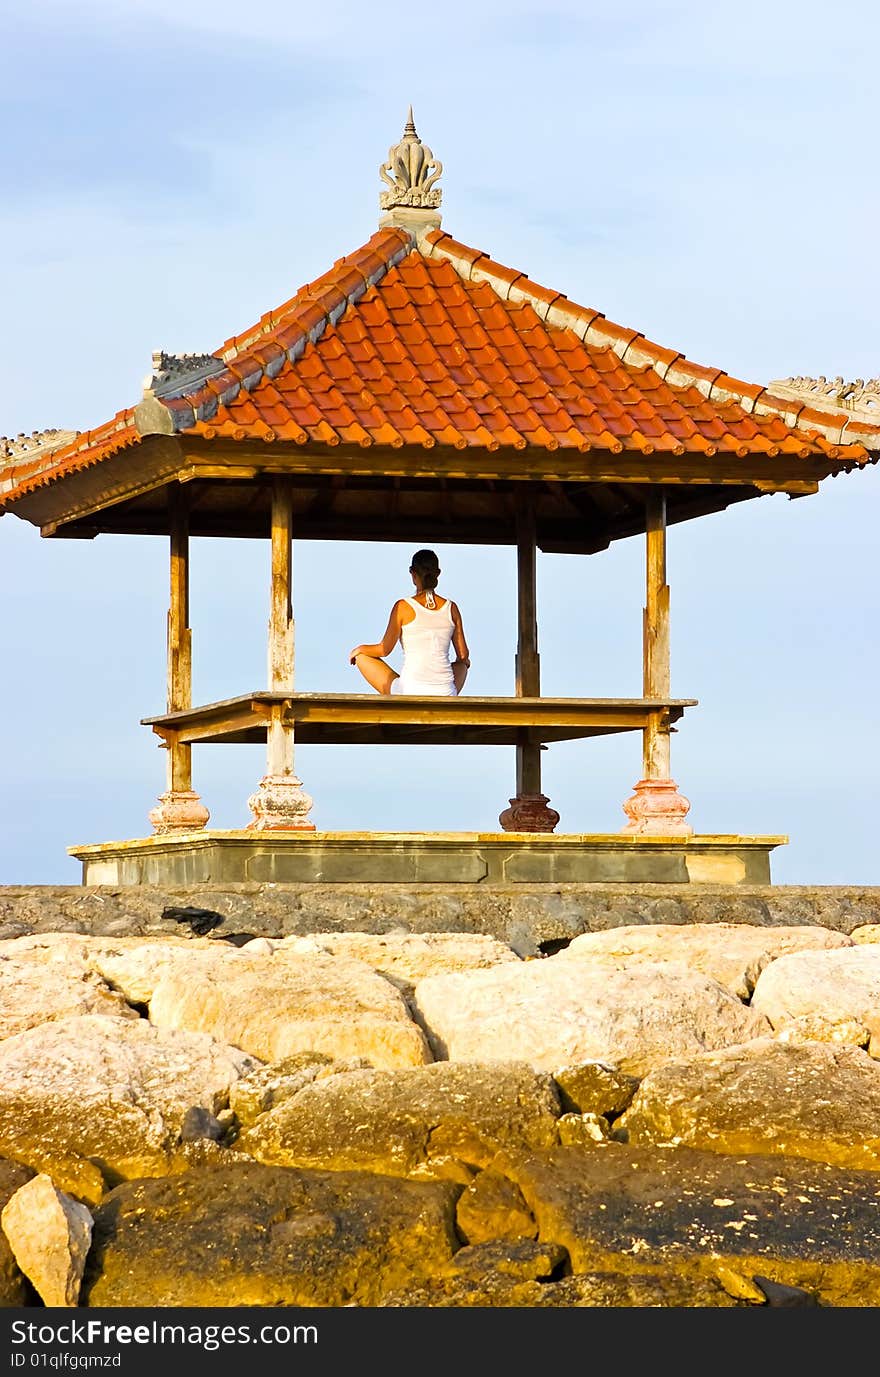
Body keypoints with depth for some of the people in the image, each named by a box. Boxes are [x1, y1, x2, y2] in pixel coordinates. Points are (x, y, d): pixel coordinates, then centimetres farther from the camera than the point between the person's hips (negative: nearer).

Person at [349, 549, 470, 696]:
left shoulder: (403, 607, -6)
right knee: (462, 664, 39)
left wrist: (359, 649, 20)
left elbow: (384, 649, -1)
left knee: (362, 657, 20)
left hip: (410, 693, -3)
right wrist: (464, 662, 36)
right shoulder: (451, 608, 3)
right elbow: (463, 656, 11)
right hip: (445, 697, 3)